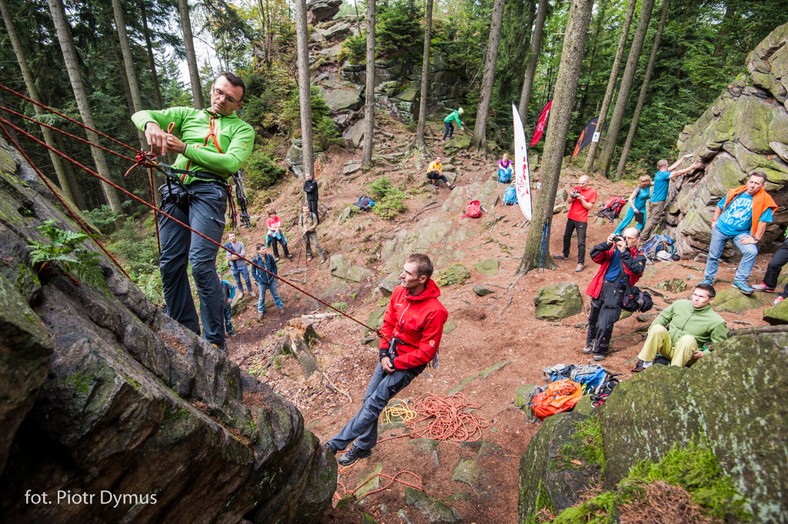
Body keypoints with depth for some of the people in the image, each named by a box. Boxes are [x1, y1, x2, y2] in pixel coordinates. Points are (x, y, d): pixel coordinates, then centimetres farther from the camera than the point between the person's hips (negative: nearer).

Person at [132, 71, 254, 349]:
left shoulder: (243, 129, 13)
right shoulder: (187, 114, 24)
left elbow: (231, 163, -5)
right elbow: (139, 115, 17)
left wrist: (184, 147, -10)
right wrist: (151, 124, -8)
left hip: (208, 191, -5)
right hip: (175, 189, 5)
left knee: (201, 263, -17)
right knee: (170, 264, 2)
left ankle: (215, 341, -9)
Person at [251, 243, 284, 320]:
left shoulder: (269, 256, -12)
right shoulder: (255, 260, -16)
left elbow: (274, 266, 3)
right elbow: (253, 272, -6)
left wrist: (275, 275, -2)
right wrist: (258, 280, -10)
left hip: (271, 280, 1)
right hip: (262, 282, -1)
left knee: (275, 295, 17)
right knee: (262, 297, 16)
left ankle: (280, 306, 37)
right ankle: (260, 311, 36)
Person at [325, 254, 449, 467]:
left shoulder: (434, 310, -27)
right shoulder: (399, 292, -8)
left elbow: (426, 352, -20)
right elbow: (388, 323, 5)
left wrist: (395, 363, -15)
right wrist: (384, 353, -6)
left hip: (409, 363, -6)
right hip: (390, 354, 6)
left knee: (374, 403, -4)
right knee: (369, 399, 12)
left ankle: (336, 443, 11)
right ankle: (363, 446, 32)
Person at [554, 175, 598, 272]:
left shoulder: (592, 192, -9)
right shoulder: (576, 188, 3)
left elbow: (589, 206, -12)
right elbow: (568, 201, 4)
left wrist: (581, 199, -22)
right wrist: (571, 196, -16)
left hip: (581, 220, -6)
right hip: (571, 217, 6)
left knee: (581, 242, -6)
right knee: (566, 236, 19)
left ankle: (581, 263, -2)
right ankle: (565, 254, 38)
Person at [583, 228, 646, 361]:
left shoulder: (639, 257, 4)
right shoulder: (613, 248, 10)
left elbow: (637, 269, -17)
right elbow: (594, 255, -1)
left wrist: (624, 252, -20)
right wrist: (607, 244, -13)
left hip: (616, 292, -3)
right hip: (601, 287, 3)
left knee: (604, 325, -9)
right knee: (593, 319, 16)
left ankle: (600, 350, 14)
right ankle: (590, 343, 39)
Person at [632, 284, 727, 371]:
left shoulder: (716, 322, -7)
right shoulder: (680, 304, 2)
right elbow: (663, 317, 14)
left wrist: (704, 354, -17)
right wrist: (652, 331, -1)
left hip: (687, 352, -3)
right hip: (668, 346, 3)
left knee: (688, 339, -35)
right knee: (658, 328, -27)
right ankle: (644, 364, -25)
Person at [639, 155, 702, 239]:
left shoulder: (660, 173, 11)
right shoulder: (663, 174, -14)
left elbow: (674, 166, 18)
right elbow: (678, 173, -17)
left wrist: (684, 157, 21)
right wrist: (692, 167, -14)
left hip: (654, 200, 9)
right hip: (658, 201, -9)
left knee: (651, 219, 12)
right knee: (654, 220, -5)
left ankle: (644, 235, 14)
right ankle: (644, 237, -4)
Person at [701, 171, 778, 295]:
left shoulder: (764, 201, -13)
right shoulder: (735, 193, -5)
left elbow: (762, 222, -14)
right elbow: (719, 206, 11)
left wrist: (755, 238, -16)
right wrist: (714, 220, 7)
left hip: (740, 233, -2)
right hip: (721, 229, 2)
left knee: (752, 251, -24)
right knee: (713, 255, 10)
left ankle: (740, 280, -10)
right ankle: (708, 279, 28)